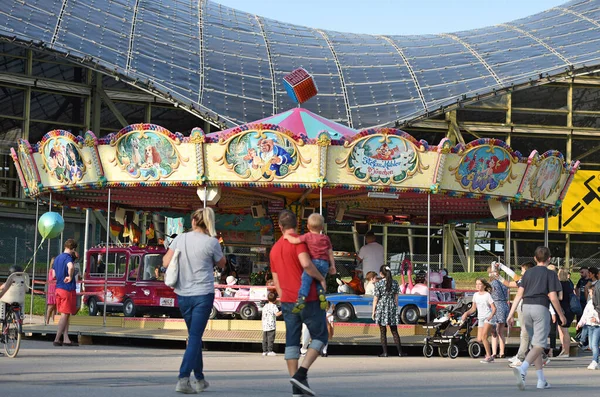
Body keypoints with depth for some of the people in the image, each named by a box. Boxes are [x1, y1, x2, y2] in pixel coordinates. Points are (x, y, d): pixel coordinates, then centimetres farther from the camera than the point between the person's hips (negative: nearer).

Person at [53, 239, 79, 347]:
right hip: (68, 289, -8)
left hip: (58, 288, 8)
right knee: (65, 315, -3)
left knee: (65, 315, 12)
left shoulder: (57, 258, 15)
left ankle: (66, 339, 12)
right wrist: (70, 277, -23)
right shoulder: (68, 257, -13)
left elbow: (54, 274, 21)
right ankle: (57, 339, -4)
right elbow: (71, 266, -36)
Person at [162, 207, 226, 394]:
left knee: (194, 336, 17)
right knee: (195, 337, -4)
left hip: (183, 294, 4)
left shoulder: (180, 239, -1)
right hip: (203, 294, -4)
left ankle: (200, 379, 24)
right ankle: (183, 379, -16)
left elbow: (166, 262, -4)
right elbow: (221, 263, 7)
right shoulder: (211, 242, -8)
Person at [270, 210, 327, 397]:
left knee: (291, 341, 6)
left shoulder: (274, 249, 14)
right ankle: (301, 374, -13)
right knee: (320, 336, 4)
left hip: (287, 301, 6)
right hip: (308, 299, -6)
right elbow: (305, 263, -26)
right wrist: (321, 278, -11)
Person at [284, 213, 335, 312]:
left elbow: (294, 241, -2)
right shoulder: (326, 238, 15)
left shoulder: (308, 236, 3)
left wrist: (287, 236, 19)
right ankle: (322, 293, -3)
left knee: (306, 280, -10)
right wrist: (332, 266, 23)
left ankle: (302, 298, -27)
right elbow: (330, 253, 17)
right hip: (325, 264, 4)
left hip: (313, 262, -4)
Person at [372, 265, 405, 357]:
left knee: (383, 332, 5)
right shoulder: (395, 283, 1)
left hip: (381, 308, -3)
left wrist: (373, 311, 2)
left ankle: (385, 352, 3)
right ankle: (400, 352, 7)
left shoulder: (379, 284, -9)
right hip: (392, 308, 3)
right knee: (394, 331, 10)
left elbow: (375, 299, -6)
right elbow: (396, 297, 5)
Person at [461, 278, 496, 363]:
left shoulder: (487, 295, -9)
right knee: (479, 339, -2)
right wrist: (466, 313, 1)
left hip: (488, 318, -6)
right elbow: (473, 308, 16)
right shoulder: (476, 295, 9)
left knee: (483, 336, -20)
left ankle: (489, 356, -11)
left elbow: (494, 308, -11)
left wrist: (491, 315, -29)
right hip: (480, 318, 6)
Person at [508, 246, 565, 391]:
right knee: (539, 345, -8)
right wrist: (561, 314, 7)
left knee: (535, 344, 15)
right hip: (540, 308, -5)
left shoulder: (528, 273, 14)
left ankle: (541, 380, 17)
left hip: (526, 307, 5)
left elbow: (519, 294, 8)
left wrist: (511, 314, 6)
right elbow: (553, 297, -5)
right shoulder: (550, 274, 1)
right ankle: (522, 369, -33)